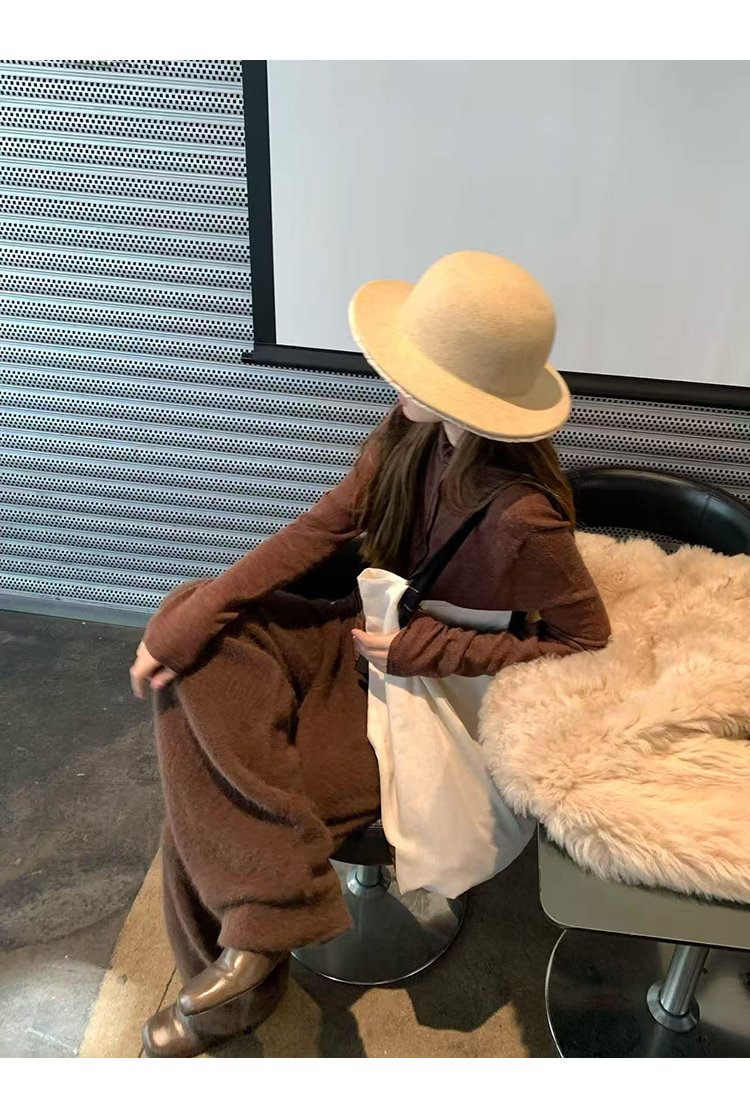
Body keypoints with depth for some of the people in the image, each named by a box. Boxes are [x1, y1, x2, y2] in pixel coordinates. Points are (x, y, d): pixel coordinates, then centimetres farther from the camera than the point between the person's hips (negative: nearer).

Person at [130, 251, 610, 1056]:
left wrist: (428, 651, -22)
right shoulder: (410, 436, -12)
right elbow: (320, 529, -8)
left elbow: (586, 639, -19)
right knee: (197, 645, -9)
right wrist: (187, 620, -14)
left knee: (224, 793, -14)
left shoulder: (520, 518, -32)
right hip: (370, 634, 7)